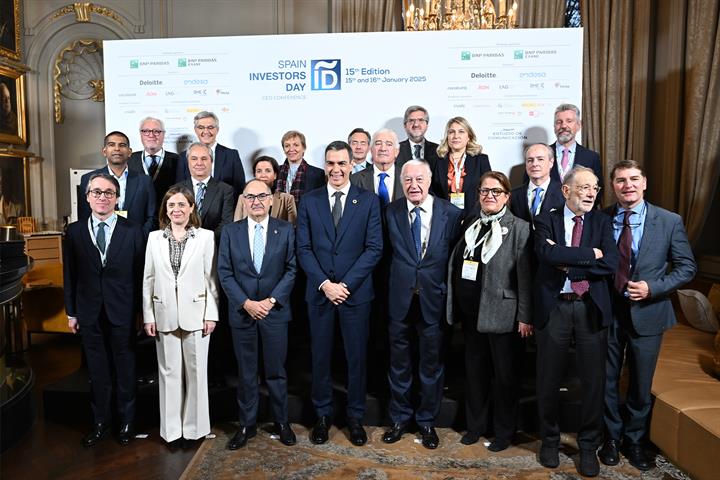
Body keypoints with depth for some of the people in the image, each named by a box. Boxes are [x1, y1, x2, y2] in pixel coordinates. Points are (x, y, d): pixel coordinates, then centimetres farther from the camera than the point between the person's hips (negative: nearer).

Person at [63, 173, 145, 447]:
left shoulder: (132, 231, -4)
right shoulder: (74, 232, 2)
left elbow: (140, 273, -4)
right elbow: (69, 275, 5)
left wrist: (141, 310, -6)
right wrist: (71, 312, 5)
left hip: (122, 312, -2)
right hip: (89, 314, 2)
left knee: (125, 370, 11)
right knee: (97, 372, 13)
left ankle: (126, 422, 27)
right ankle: (100, 422, 30)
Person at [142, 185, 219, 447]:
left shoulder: (206, 237, 0)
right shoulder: (154, 238, 7)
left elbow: (211, 278, -1)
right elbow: (148, 280, 7)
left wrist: (211, 314, -5)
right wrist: (148, 316, 2)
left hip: (196, 314, -1)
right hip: (165, 315, 2)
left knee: (196, 371, 7)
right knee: (169, 372, 9)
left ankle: (195, 426, 21)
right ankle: (171, 428, 22)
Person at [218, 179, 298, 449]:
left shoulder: (285, 230, 0)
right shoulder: (230, 232, 3)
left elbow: (291, 269, -3)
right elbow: (224, 273, -1)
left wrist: (271, 300, -12)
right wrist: (246, 303, -11)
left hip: (275, 311, -1)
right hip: (242, 312, 1)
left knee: (276, 370, 9)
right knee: (246, 373, 11)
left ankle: (281, 422, 26)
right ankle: (247, 425, 25)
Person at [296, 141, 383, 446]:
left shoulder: (369, 201, 1)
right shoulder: (309, 201, 5)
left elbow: (374, 248, -5)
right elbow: (303, 249, 1)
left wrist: (346, 284, -12)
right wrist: (325, 283, -11)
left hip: (356, 292, -1)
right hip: (319, 292, 1)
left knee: (357, 357, 8)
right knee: (320, 356, 10)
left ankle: (355, 416, 25)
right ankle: (322, 415, 27)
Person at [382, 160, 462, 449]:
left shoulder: (451, 214, -5)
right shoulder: (391, 212, 0)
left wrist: (450, 293, -2)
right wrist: (396, 281, -3)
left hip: (434, 300, -1)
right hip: (400, 300, 1)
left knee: (431, 364, 12)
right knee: (399, 364, 14)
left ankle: (427, 421, 31)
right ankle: (399, 418, 33)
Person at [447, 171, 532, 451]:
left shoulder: (519, 228, -7)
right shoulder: (470, 225, 10)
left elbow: (525, 276, -11)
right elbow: (456, 266, 11)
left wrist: (525, 317, -14)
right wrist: (456, 307, 8)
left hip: (502, 314, -5)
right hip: (471, 313, 6)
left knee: (504, 374, 9)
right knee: (474, 371, 16)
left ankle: (504, 431, 26)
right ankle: (475, 425, 33)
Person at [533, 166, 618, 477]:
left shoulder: (602, 222, 7)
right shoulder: (546, 221, 2)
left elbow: (610, 264, -8)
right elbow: (546, 254, -18)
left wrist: (568, 265, -13)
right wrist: (589, 254, -14)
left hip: (591, 308, 1)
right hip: (553, 307, -1)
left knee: (593, 379, 8)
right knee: (549, 379, 10)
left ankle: (589, 446, 27)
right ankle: (549, 440, 31)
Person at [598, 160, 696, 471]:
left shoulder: (669, 221, -5)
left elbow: (686, 267, -3)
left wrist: (652, 288, -15)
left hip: (647, 313, 0)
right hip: (607, 313, 1)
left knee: (641, 384, 14)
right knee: (607, 381, 14)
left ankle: (634, 441, 36)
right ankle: (612, 438, 35)